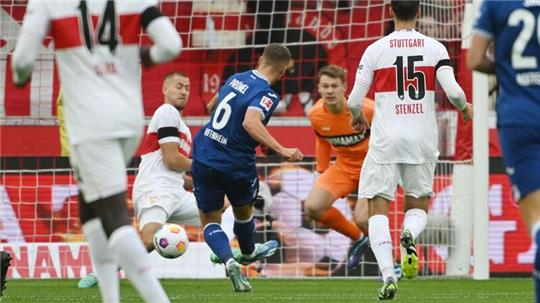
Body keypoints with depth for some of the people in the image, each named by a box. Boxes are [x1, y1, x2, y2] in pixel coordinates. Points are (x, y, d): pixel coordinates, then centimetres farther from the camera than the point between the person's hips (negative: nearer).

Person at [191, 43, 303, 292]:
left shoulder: (235, 79, 5)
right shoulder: (266, 95, -16)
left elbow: (212, 105, 23)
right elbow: (251, 123, -35)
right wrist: (281, 150, -37)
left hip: (204, 158, 4)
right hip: (236, 166, -4)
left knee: (209, 220, 11)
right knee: (243, 210, 27)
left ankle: (228, 261, -13)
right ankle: (248, 252, 52)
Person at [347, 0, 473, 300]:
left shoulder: (375, 50, -1)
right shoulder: (435, 48, 0)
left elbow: (355, 100, -1)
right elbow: (453, 91, -8)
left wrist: (357, 116, 22)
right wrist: (465, 108, 15)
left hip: (386, 140, -1)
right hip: (423, 140, 1)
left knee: (378, 208, 3)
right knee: (418, 206, 18)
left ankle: (388, 276, -16)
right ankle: (409, 235, -18)